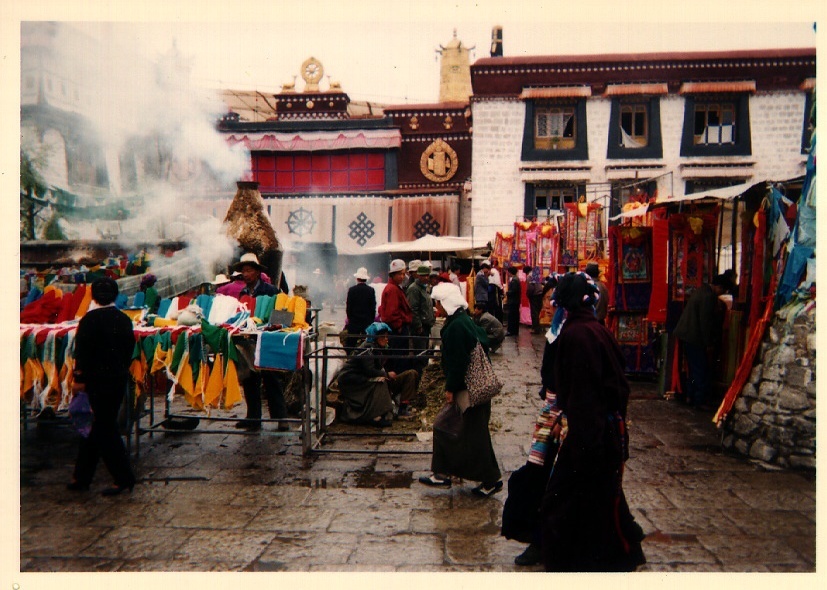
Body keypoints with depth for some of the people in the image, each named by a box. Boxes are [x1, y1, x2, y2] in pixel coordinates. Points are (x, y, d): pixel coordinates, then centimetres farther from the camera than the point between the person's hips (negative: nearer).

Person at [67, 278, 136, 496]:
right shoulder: (124, 319, 5)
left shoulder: (90, 320, -13)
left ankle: (124, 479, 1)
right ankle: (82, 477, 23)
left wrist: (79, 378, -5)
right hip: (120, 378, 7)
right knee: (100, 426, 13)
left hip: (99, 379, -7)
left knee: (104, 429, 0)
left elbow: (82, 351, -13)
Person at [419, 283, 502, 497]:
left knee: (475, 435, 0)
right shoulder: (465, 321, 9)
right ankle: (442, 473, 25)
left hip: (469, 391, -10)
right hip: (473, 386, 10)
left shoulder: (456, 327, -21)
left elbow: (457, 361, -24)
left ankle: (491, 480, 12)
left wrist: (450, 388, -14)